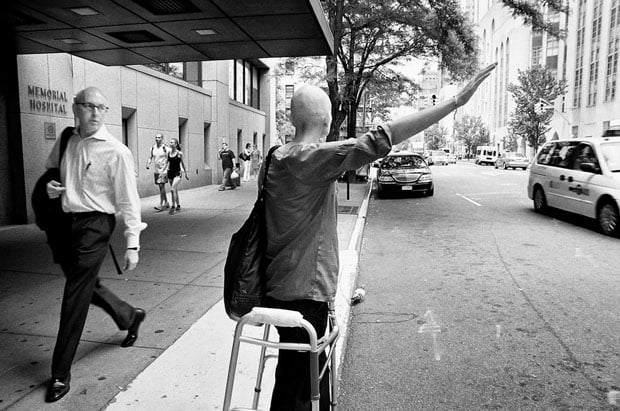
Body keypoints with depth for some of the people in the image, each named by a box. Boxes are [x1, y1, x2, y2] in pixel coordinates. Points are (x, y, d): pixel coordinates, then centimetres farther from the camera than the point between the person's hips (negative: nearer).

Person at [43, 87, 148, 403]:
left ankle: (61, 373, 14)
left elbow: (128, 200, -12)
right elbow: (49, 170, 25)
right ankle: (130, 317, 45)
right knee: (85, 285, 20)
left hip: (94, 225, -7)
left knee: (75, 297, -2)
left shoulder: (115, 151, -13)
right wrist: (49, 186, 1)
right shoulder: (66, 141, 6)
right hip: (66, 222, 7)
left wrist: (132, 244, -14)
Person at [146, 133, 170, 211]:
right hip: (156, 170, 6)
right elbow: (150, 158, 11)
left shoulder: (165, 148, -8)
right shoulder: (152, 148, 7)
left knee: (161, 186, -13)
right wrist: (148, 164, -8)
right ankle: (166, 203, 24)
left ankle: (161, 204, -12)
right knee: (161, 187, 12)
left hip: (163, 169, -6)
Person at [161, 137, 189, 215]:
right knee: (175, 190, 13)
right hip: (170, 173, 5)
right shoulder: (169, 153, 4)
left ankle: (173, 206, -12)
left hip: (177, 173, -5)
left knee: (172, 189, -19)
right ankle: (178, 206, 25)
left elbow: (182, 164, 3)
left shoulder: (179, 153, -7)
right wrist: (164, 171, 4)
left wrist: (186, 173, 8)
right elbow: (167, 163, 12)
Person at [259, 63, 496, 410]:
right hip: (304, 293, -9)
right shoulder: (315, 158, -20)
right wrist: (455, 102, -26)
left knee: (314, 378, 23)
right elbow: (382, 140, -28)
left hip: (280, 288, 9)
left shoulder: (275, 158, 6)